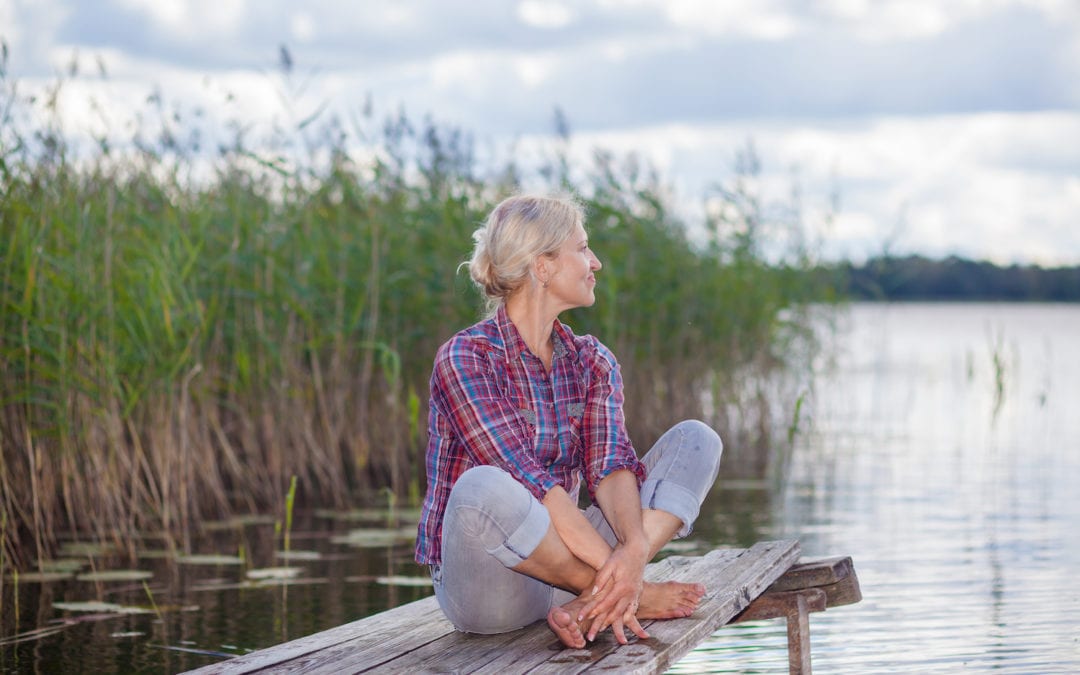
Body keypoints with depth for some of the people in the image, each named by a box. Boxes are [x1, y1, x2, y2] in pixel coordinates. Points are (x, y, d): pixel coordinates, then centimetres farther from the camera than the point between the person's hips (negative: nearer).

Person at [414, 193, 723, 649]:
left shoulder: (591, 362, 10)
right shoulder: (464, 360, -11)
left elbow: (609, 466, -7)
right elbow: (528, 480, -22)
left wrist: (635, 547, -27)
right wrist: (612, 564, -30)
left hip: (561, 558, 6)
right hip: (489, 589, -6)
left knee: (695, 441, -2)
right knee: (485, 488, -39)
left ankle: (593, 600, -21)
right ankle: (633, 594, -18)